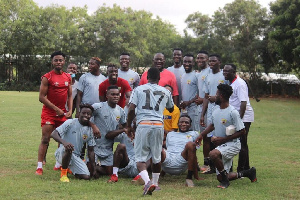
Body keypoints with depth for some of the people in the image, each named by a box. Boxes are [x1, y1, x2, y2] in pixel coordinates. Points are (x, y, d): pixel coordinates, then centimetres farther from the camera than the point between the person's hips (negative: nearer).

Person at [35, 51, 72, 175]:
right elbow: (42, 97, -11)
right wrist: (56, 109, -14)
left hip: (63, 113, 5)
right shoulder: (47, 77, -8)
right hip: (49, 112, -5)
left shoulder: (68, 77, 9)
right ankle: (39, 166, -9)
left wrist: (70, 110, -2)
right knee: (45, 139, -9)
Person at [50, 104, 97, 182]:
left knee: (86, 177, -13)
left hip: (76, 157, 6)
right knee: (68, 148, -40)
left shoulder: (90, 130, 5)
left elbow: (91, 151, 11)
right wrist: (64, 142, -40)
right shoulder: (70, 123, -10)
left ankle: (70, 169, 21)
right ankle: (63, 174, -17)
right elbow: (53, 134, -20)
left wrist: (93, 167, 5)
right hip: (62, 153, -5)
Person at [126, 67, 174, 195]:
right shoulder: (166, 92, 14)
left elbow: (131, 109, -1)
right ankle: (155, 182, 27)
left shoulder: (139, 89, 6)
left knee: (140, 157, 0)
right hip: (158, 125, 3)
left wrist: (129, 125, 11)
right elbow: (171, 109, 29)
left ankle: (147, 181, -21)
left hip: (143, 124, -3)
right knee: (156, 156, 18)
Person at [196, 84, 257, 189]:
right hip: (220, 145, 9)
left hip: (232, 144, -8)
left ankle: (225, 180, -18)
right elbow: (213, 125, 23)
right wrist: (201, 135, 11)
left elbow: (242, 132, -18)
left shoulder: (233, 112, -19)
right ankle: (247, 173, 27)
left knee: (213, 154, -37)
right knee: (220, 177, 8)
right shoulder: (216, 109, 5)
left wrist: (223, 139, -19)